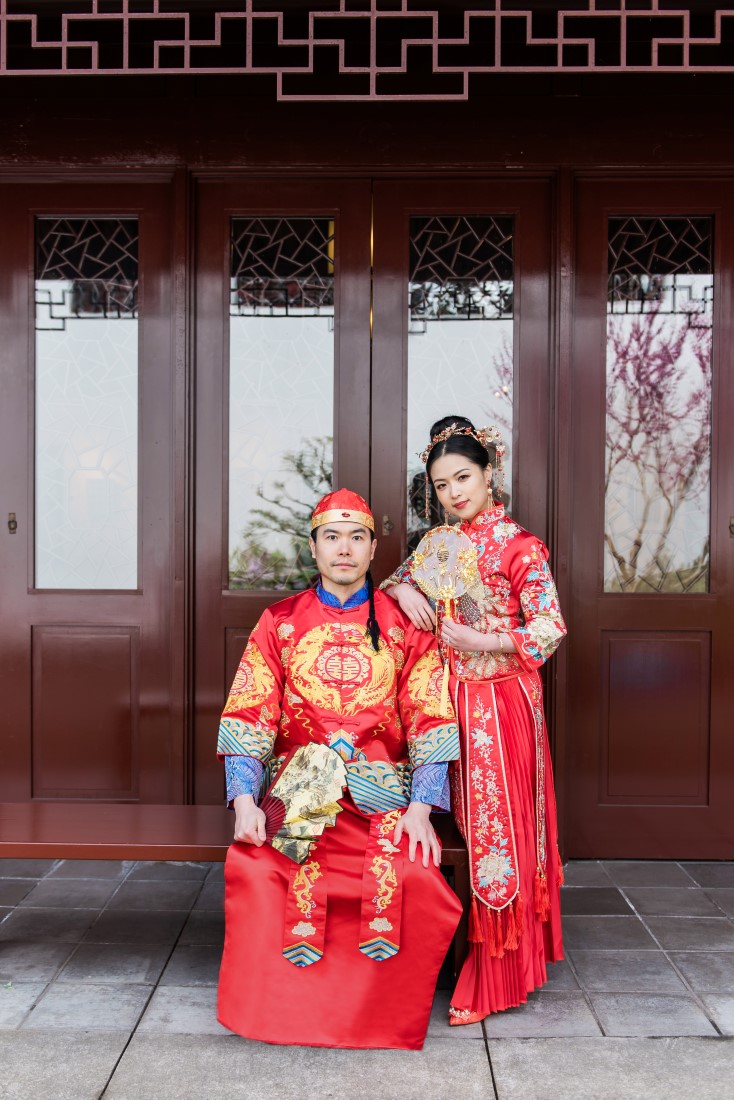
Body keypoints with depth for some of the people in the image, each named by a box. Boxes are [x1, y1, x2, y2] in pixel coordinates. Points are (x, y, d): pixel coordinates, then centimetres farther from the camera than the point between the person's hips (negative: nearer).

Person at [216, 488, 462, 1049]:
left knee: (412, 880, -28)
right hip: (298, 791, 1)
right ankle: (281, 1006, -4)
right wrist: (245, 800, -10)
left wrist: (420, 808, -10)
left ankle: (382, 1015, 0)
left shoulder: (405, 625, 8)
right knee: (253, 868, -28)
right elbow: (248, 717, 4)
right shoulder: (280, 622, 10)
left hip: (384, 791, 0)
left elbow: (430, 723, 2)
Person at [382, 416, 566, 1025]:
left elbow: (550, 628, -12)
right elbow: (395, 579, 20)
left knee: (498, 828, -1)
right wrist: (403, 588, -3)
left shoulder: (519, 546, -9)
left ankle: (494, 979, 9)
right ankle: (482, 950, 25)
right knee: (472, 825, 11)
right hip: (455, 700, 5)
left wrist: (478, 641, -17)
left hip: (502, 700, -5)